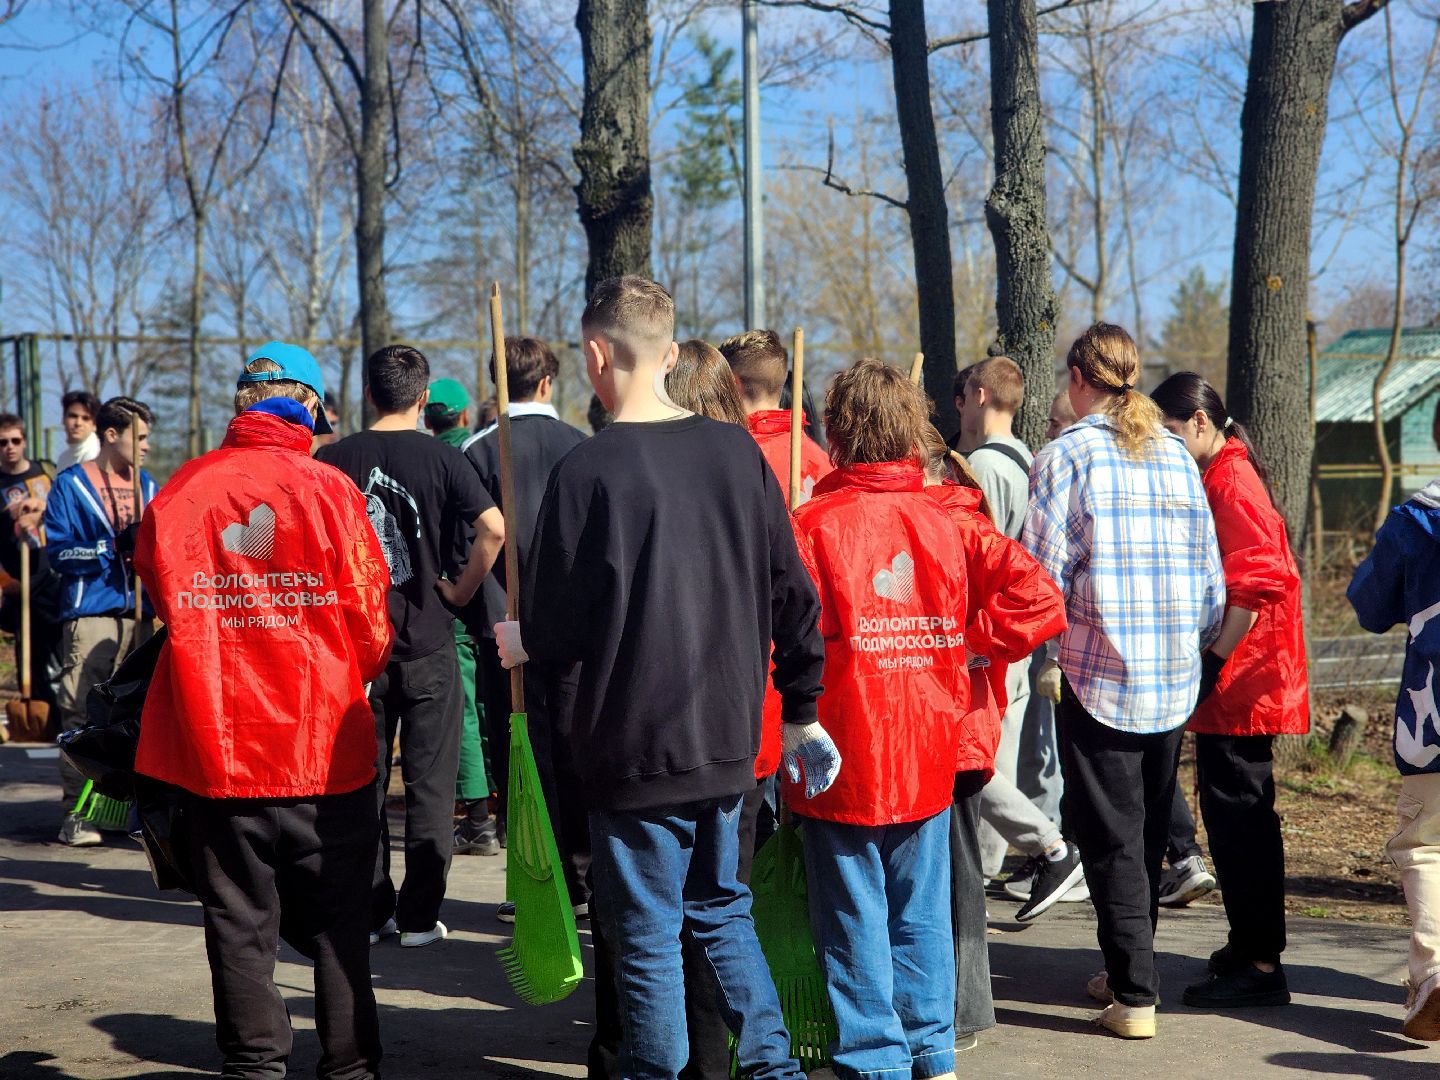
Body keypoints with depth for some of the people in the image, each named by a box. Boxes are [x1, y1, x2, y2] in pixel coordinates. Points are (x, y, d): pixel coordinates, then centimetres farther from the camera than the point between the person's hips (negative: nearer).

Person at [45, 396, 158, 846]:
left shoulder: (148, 487, 17)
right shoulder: (71, 485, 2)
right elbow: (58, 552, -7)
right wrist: (113, 547, -17)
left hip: (139, 615, 5)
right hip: (90, 614, -5)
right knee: (82, 713, -8)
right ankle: (76, 810, -4)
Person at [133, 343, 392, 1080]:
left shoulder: (182, 490, -3)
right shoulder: (328, 490, -9)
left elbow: (163, 597, 6)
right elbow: (369, 618, -5)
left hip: (212, 746, 2)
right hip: (323, 744, -1)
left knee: (239, 925, 12)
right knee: (336, 927, 11)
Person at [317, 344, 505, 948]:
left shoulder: (332, 460, -1)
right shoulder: (440, 458, -6)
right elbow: (494, 527, -18)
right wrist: (461, 589, -5)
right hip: (427, 642, -2)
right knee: (430, 784, 6)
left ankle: (368, 913, 14)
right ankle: (419, 916, 7)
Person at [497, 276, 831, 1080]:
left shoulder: (589, 469, -15)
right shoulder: (736, 449, 0)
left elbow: (559, 626, -12)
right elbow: (791, 593, 4)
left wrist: (522, 641, 11)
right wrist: (803, 712, 14)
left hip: (637, 743, -5)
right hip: (729, 734, 6)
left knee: (648, 936, 6)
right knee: (721, 908, 21)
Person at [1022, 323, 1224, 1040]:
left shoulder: (1067, 456, -8)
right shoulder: (1177, 456, 8)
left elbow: (1042, 573, -13)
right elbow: (1212, 581, 8)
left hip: (1099, 672, -5)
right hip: (1173, 680, 5)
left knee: (1111, 838, 0)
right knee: (1148, 833, 16)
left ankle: (1135, 997, -2)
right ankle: (1128, 971, 28)